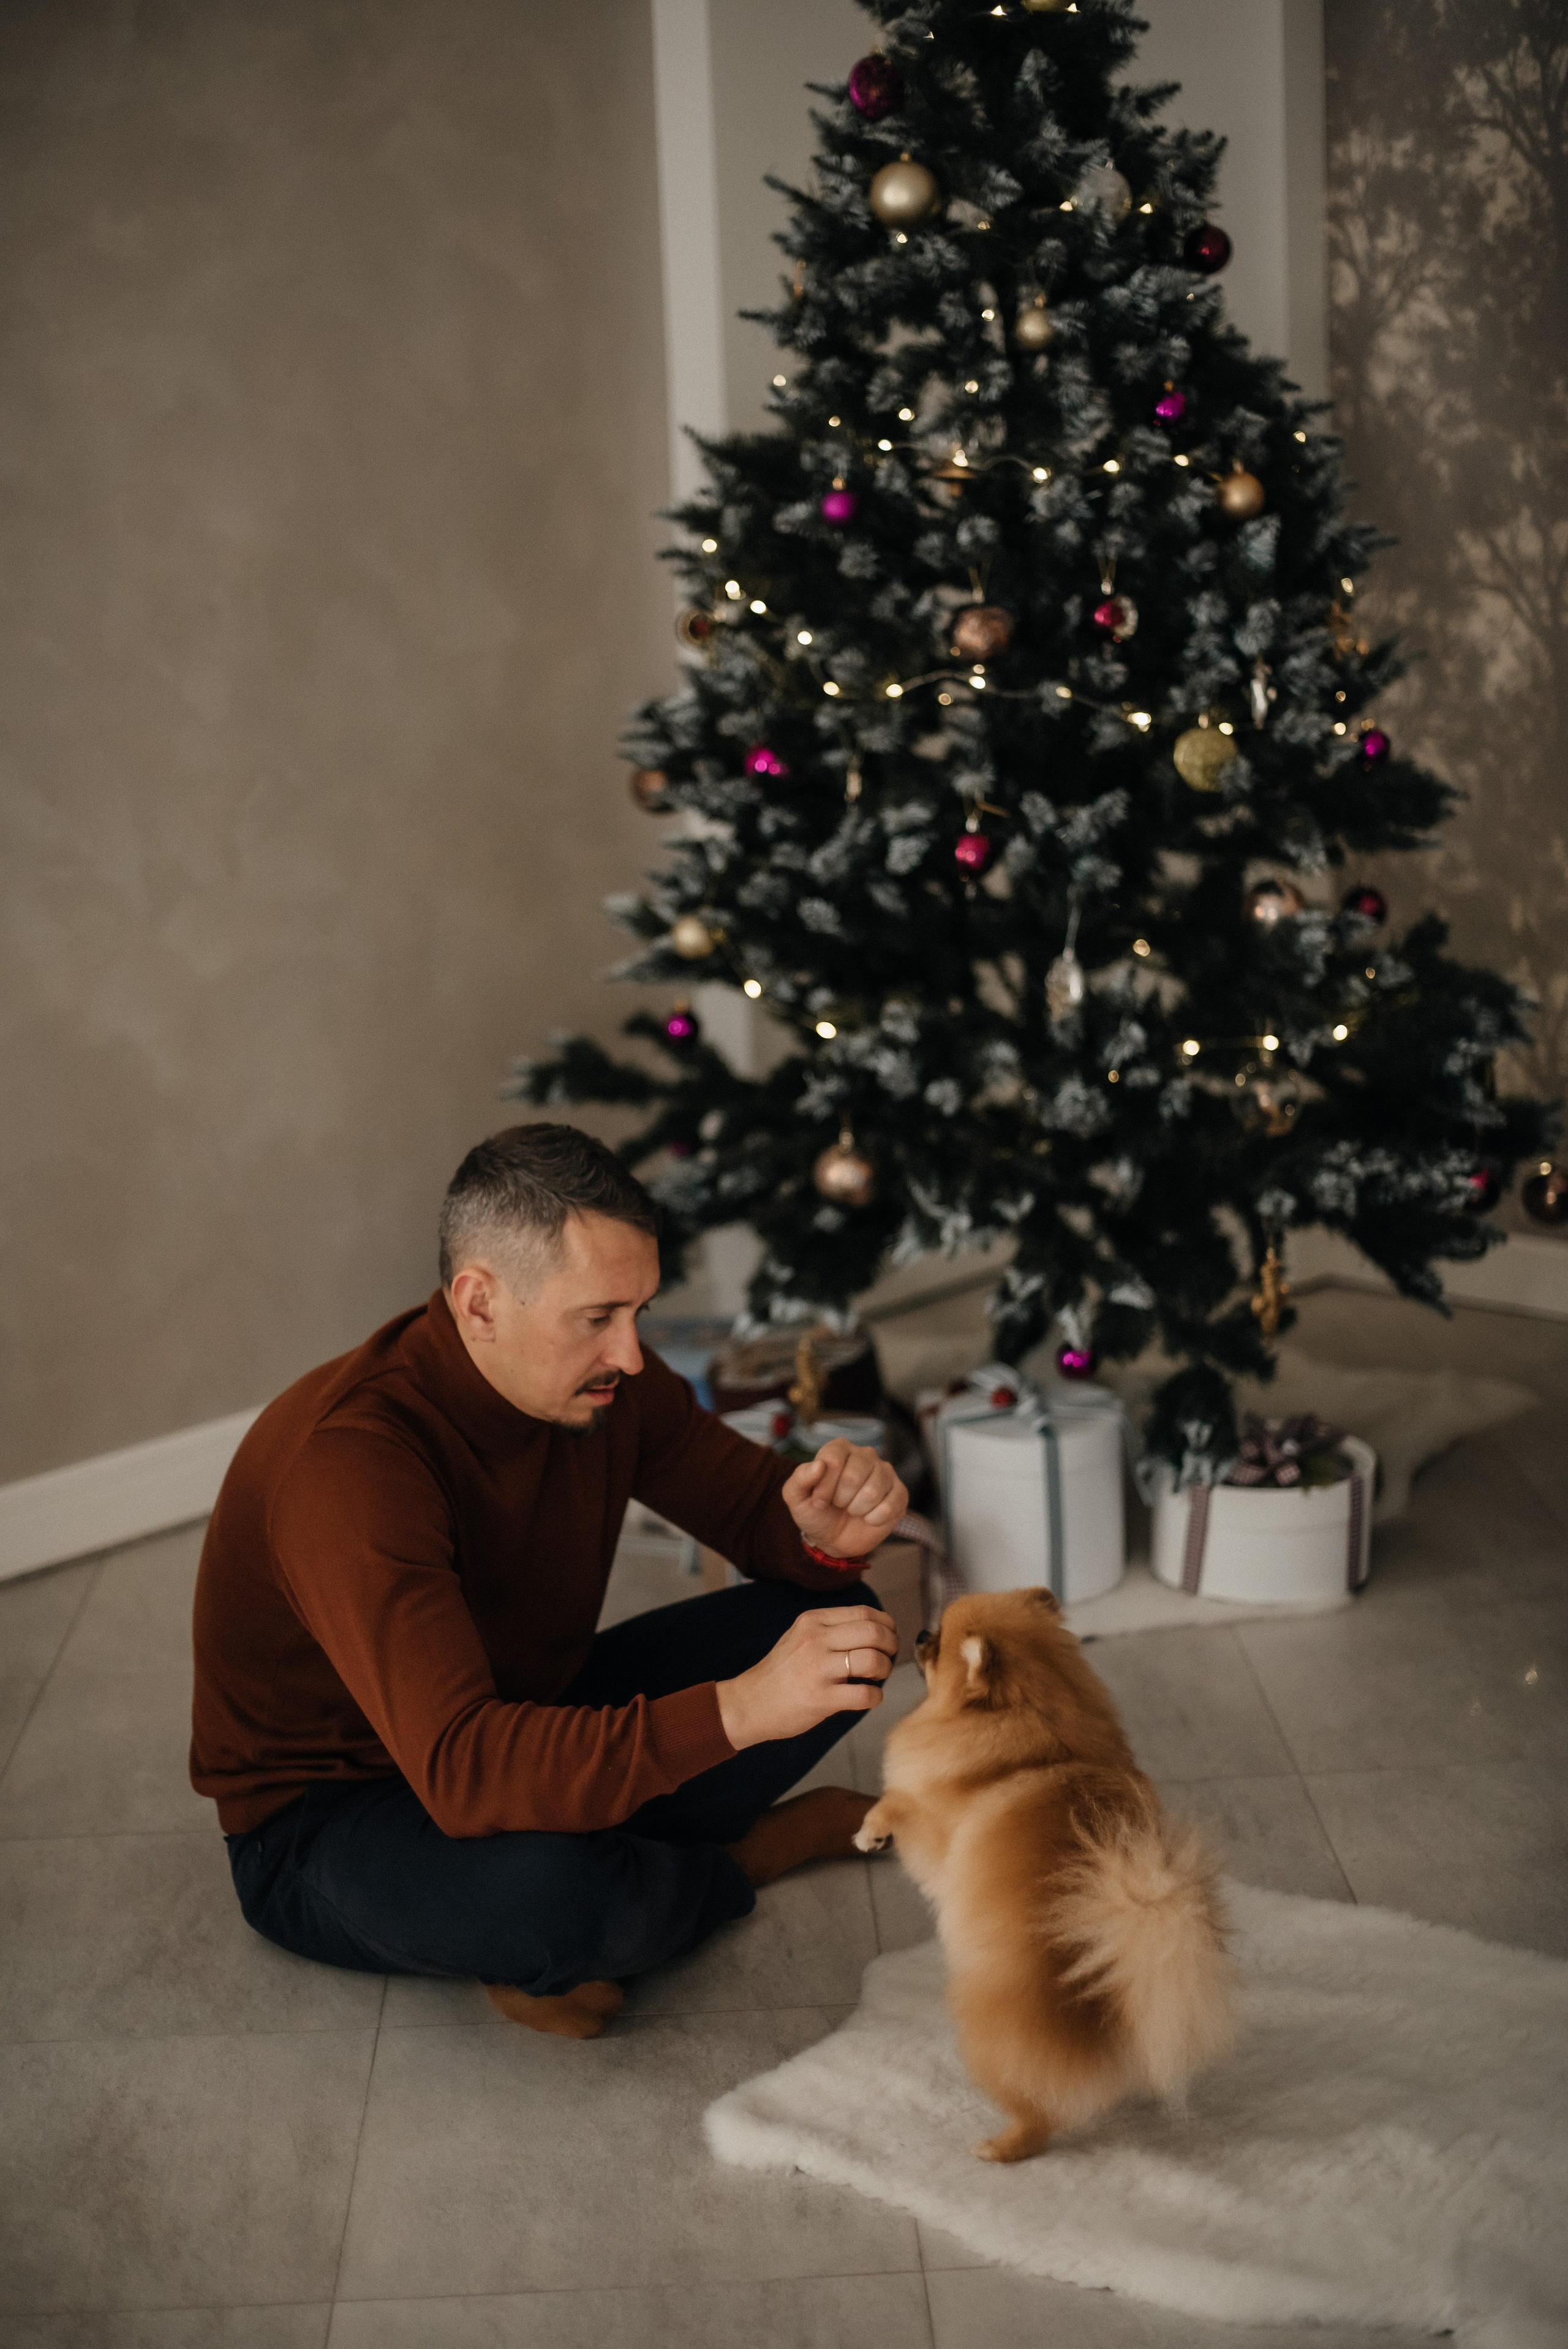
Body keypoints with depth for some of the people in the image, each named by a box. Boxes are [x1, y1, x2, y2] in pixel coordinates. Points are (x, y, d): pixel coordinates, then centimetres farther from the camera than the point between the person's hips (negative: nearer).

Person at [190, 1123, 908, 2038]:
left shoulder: (601, 1378, -11)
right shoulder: (349, 1461, -35)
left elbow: (757, 1510, 1)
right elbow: (462, 1770, -45)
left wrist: (828, 1532, -25)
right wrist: (740, 1708, -53)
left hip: (528, 1719, 7)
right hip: (325, 1818, -7)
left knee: (834, 1616, -4)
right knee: (551, 1892, -40)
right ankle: (739, 1862, -5)